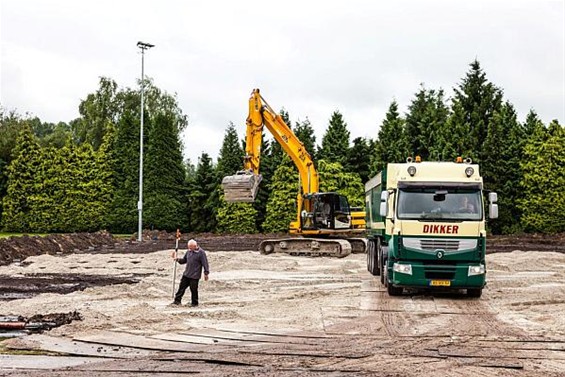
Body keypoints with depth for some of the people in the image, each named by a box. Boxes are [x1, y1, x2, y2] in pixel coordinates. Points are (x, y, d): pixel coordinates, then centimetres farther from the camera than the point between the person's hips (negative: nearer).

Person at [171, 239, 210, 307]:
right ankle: (177, 300, 16)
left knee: (194, 289, 1)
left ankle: (194, 303, 16)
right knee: (182, 287, 7)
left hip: (195, 276, -6)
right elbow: (184, 260, 19)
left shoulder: (201, 253, -12)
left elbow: (205, 263, -11)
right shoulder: (189, 251, 8)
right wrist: (178, 259, 0)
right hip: (186, 274, 6)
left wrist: (206, 273, -12)